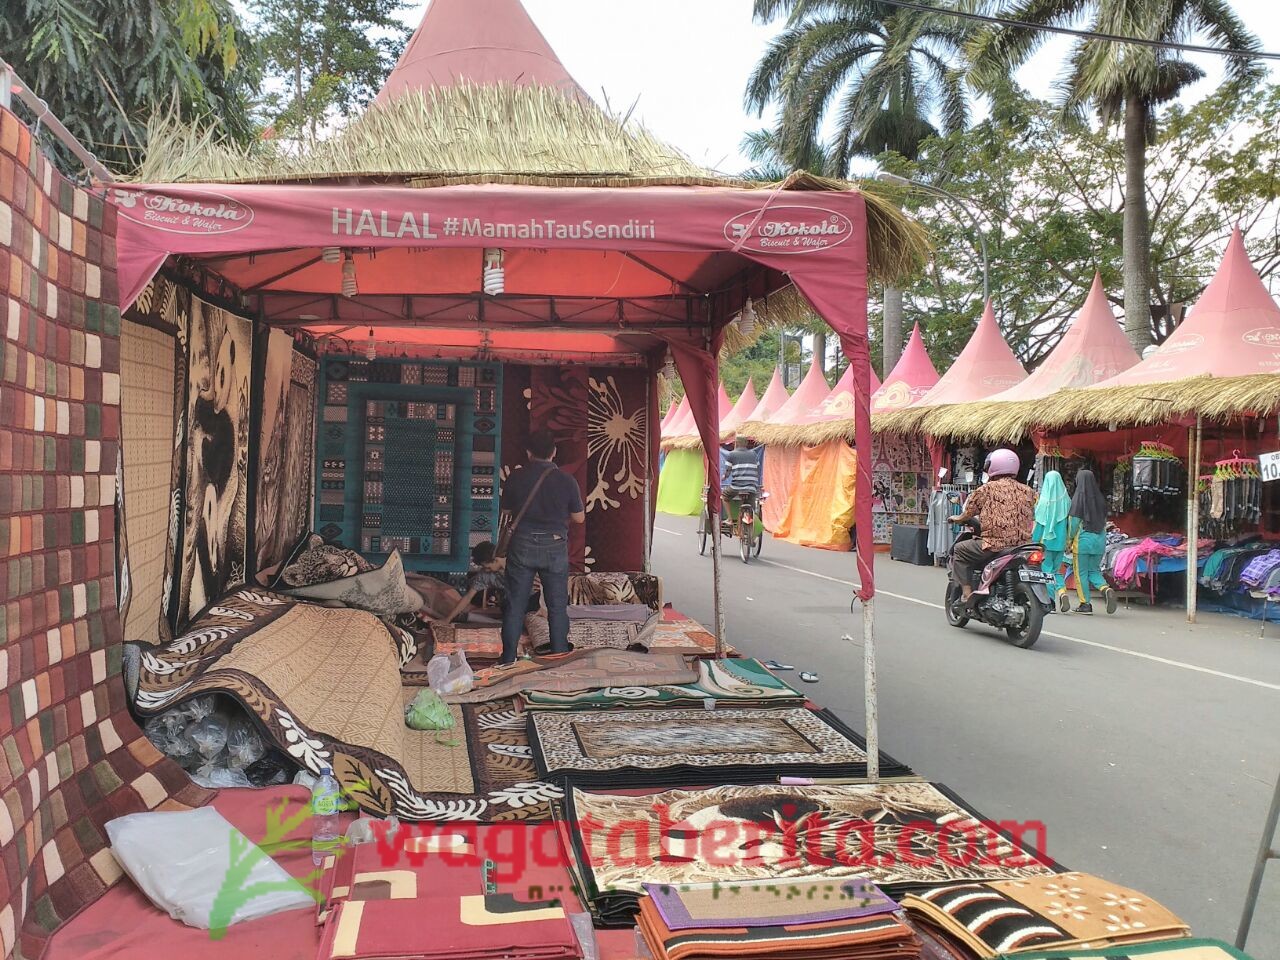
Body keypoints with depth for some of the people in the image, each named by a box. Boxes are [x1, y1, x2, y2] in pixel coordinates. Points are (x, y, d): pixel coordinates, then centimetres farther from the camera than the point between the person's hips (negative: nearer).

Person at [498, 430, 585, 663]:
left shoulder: (516, 477, -6)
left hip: (522, 546, 1)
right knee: (557, 607, 9)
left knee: (515, 606, 9)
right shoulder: (567, 481, -9)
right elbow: (579, 518, 1)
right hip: (554, 548, -1)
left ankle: (508, 660, 13)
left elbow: (506, 509, 7)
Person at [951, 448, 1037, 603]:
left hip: (995, 544, -6)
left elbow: (969, 512, 7)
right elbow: (1031, 519, 17)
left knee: (959, 550, 11)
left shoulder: (987, 488, 0)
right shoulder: (1028, 491, 13)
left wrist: (957, 519, 28)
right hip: (1021, 545, 6)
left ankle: (967, 592, -1)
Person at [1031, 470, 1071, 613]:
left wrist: (1034, 542, 0)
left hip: (1047, 541, -3)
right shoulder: (1066, 500, -1)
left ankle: (1050, 601, 2)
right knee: (1056, 570, 18)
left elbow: (1039, 523, -8)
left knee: (1046, 570, 5)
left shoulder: (1044, 501, -10)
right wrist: (1068, 543, 13)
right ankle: (1062, 591, -5)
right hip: (1060, 541, 3)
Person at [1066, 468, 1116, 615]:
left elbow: (1074, 521, -12)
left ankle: (1085, 604, 4)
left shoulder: (1078, 498, -11)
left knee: (1081, 572, 4)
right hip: (1099, 539, 5)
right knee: (1093, 571, 15)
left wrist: (1069, 541, -4)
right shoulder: (1100, 498, 6)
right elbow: (1104, 520, 10)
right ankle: (1106, 589, -11)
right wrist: (1100, 537, 19)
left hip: (1083, 539, -5)